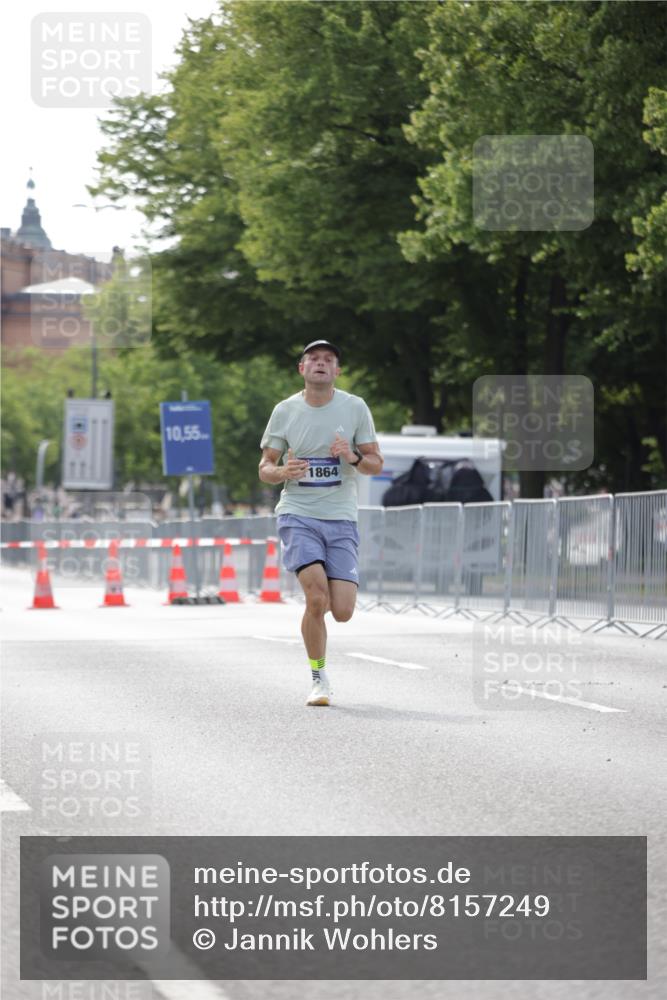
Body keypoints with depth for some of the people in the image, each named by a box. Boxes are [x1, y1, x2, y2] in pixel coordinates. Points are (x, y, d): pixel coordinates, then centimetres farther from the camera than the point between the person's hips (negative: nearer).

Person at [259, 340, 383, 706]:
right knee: (317, 597, -21)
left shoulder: (355, 408, 2)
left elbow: (376, 464, 7)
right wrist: (283, 472, -16)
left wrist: (353, 457, -15)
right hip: (297, 515, -1)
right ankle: (318, 678, -3)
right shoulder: (285, 411, 2)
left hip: (341, 519, 1)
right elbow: (264, 468, 8)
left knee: (342, 611, -9)